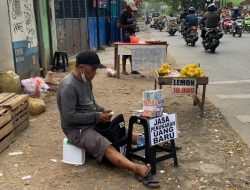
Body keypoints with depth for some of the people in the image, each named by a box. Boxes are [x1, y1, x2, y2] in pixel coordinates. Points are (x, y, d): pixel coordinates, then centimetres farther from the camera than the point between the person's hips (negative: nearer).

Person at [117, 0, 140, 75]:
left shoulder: (131, 13, 10)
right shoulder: (123, 14, -13)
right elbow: (119, 25, -17)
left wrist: (134, 25, 9)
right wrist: (130, 25, -20)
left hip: (132, 35, 8)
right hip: (126, 36, -8)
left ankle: (132, 69, 16)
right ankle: (124, 70, 9)